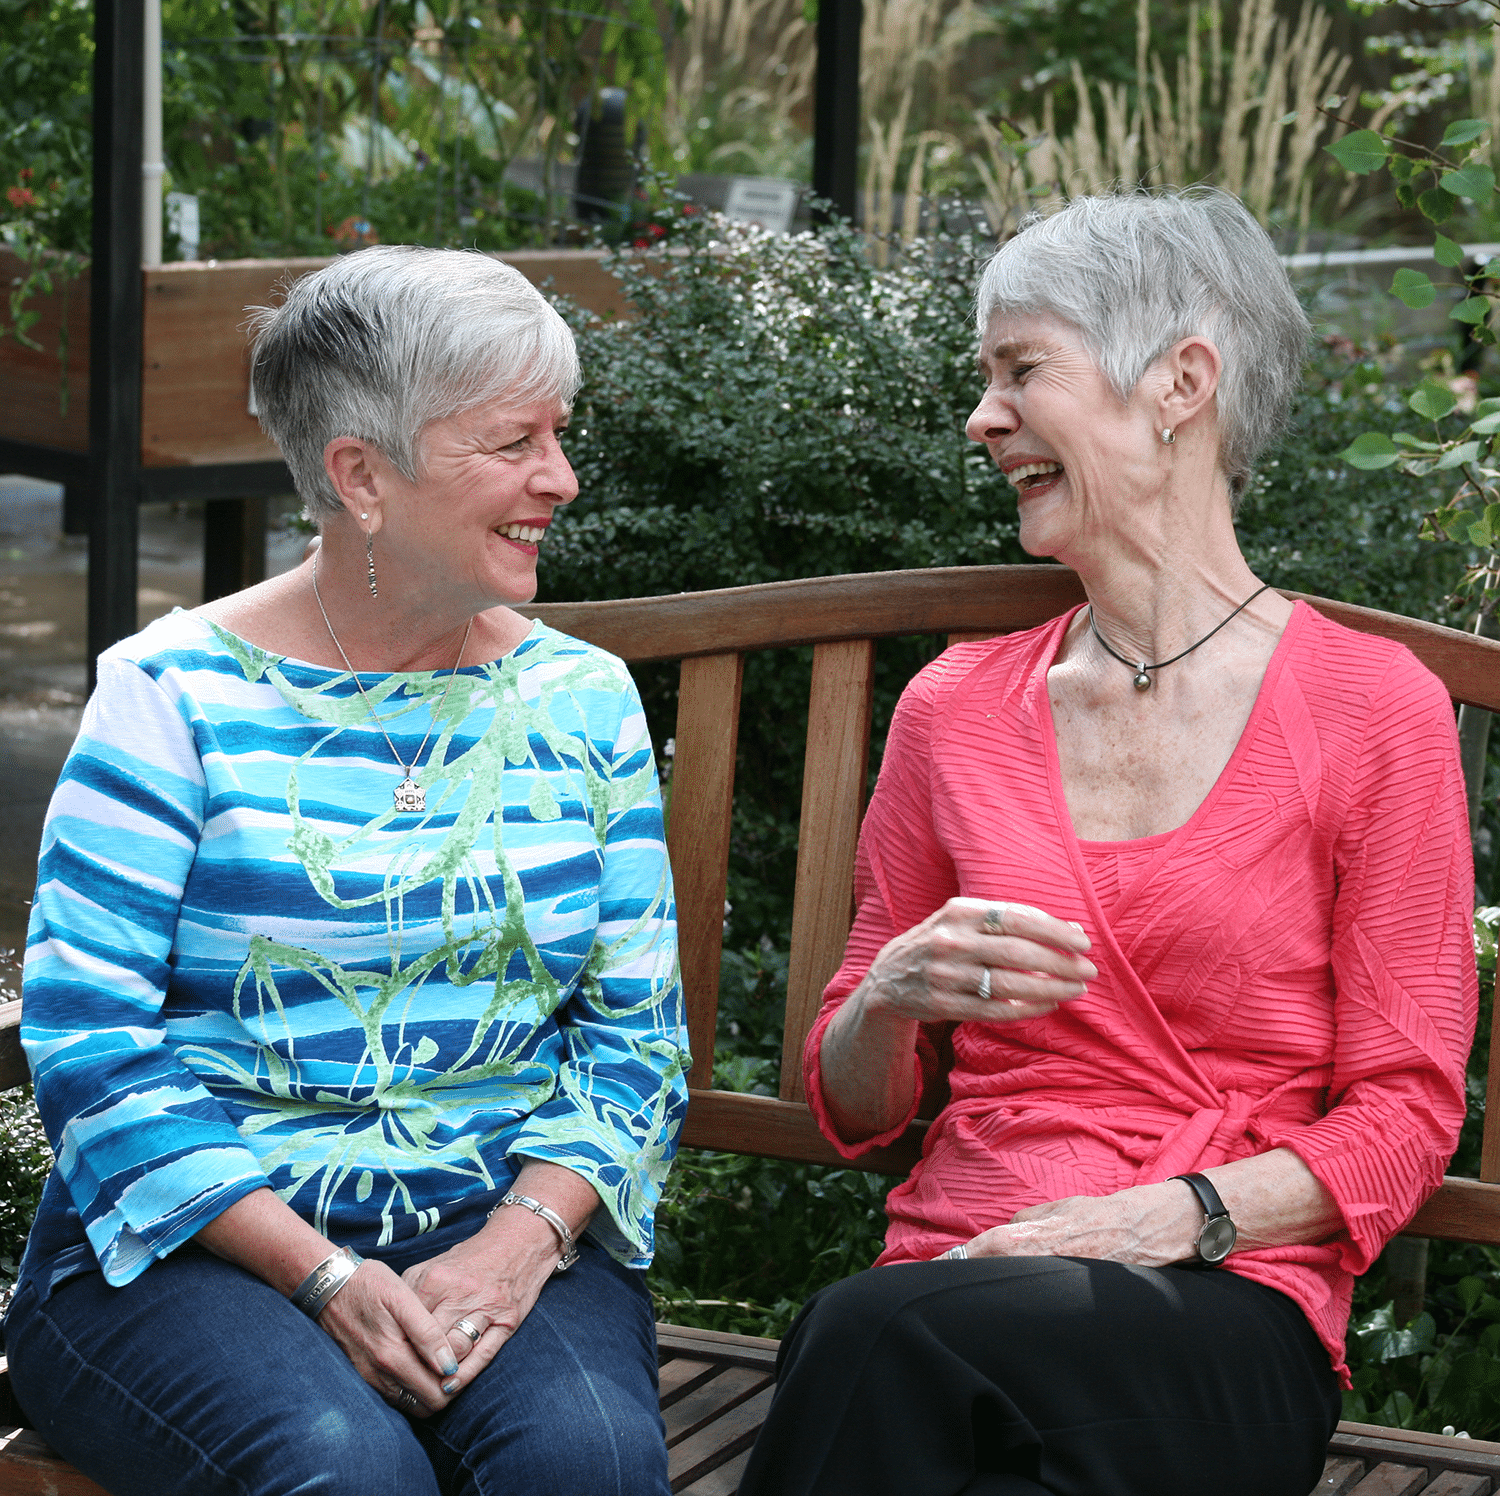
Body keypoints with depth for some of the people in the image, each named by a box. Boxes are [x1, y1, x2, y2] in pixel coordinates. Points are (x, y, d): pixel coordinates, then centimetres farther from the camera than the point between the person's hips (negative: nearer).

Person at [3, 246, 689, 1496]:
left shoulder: (582, 700, 10)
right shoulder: (177, 694, -2)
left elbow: (635, 1031, 8)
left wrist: (521, 1240, -12)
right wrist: (325, 1277, -17)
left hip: (507, 1219, 2)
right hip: (205, 1240, -2)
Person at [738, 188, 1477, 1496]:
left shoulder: (1376, 712, 3)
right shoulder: (957, 707, 14)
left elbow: (1404, 1115, 2)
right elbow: (854, 1108, 18)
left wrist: (1169, 1215, -15)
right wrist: (892, 999, -6)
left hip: (1230, 1311, -3)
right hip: (956, 1279, 3)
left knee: (880, 1339, -35)